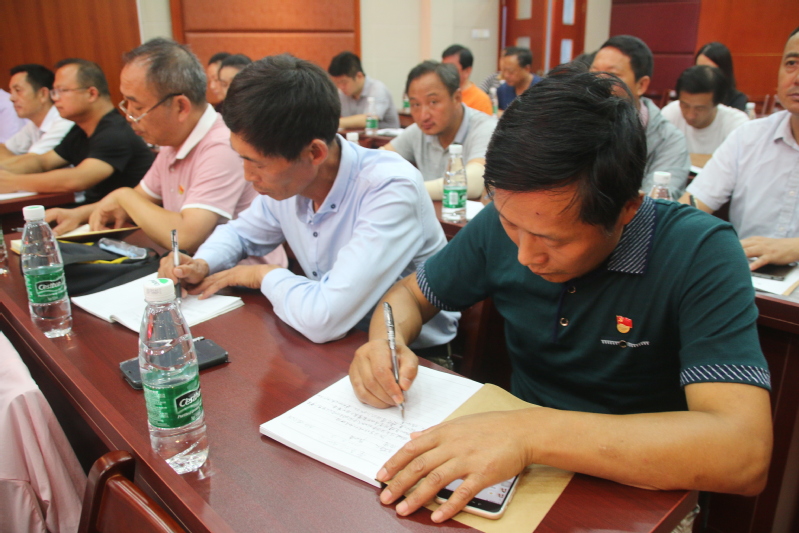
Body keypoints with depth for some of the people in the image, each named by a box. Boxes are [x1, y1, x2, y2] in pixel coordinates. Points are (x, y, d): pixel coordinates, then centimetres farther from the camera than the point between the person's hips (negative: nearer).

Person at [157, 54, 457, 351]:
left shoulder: (390, 189, -29)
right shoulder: (284, 184, -7)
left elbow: (322, 319, -37)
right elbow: (239, 232, 16)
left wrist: (262, 275, -18)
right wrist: (201, 265, -6)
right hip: (338, 343, 6)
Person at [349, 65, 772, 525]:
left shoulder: (700, 255, -18)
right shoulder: (503, 222, -7)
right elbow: (411, 295, 6)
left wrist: (533, 434, -34)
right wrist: (387, 341, -16)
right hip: (521, 480, 3)